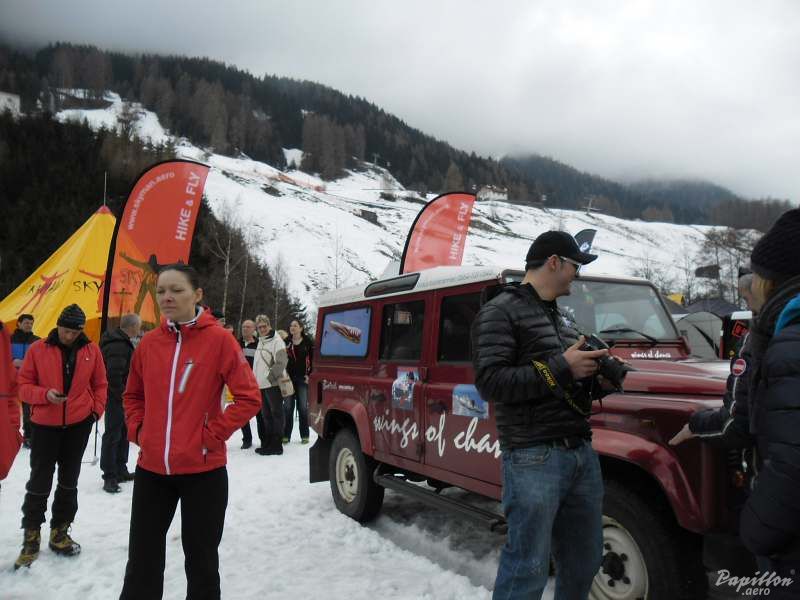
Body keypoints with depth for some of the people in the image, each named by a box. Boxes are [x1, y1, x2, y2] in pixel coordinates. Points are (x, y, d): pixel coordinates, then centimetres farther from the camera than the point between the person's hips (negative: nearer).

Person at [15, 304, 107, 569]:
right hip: (44, 425, -2)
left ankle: (60, 533, 28)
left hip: (79, 424, 2)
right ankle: (31, 537, 18)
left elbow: (100, 384, 6)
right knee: (39, 482, 3)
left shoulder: (91, 350, -1)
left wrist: (97, 409, -6)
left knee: (69, 481, 13)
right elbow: (23, 385, -2)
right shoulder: (38, 349, -5)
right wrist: (45, 395, -20)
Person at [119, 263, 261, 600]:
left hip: (203, 470, -4)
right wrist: (137, 430, 3)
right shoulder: (149, 342, 3)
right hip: (151, 469, 4)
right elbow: (133, 395, 18)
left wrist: (212, 435, -15)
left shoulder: (219, 339, -10)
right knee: (142, 562, 17)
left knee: (201, 562, 12)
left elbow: (249, 398, -12)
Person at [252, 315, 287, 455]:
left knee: (276, 415, -1)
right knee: (266, 416, 14)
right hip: (262, 386, 8)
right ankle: (268, 443, 23)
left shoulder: (276, 341, -10)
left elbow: (281, 363, -18)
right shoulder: (260, 341, 16)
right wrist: (257, 380, 14)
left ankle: (276, 445, 4)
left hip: (273, 385, -8)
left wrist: (269, 377, -18)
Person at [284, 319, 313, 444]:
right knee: (287, 407, 2)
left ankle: (304, 435, 10)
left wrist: (309, 374, -5)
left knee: (303, 407, 2)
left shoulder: (308, 342, 1)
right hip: (288, 378, 2)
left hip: (302, 378, -2)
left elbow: (313, 359, 2)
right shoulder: (286, 342, 7)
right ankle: (286, 435, 9)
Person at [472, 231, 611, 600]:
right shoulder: (500, 312, -7)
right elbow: (489, 382, -18)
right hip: (534, 458, -8)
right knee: (528, 570, -1)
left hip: (581, 452, 8)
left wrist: (595, 376, 4)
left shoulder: (558, 317, 19)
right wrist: (561, 368, -17)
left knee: (583, 563, 16)